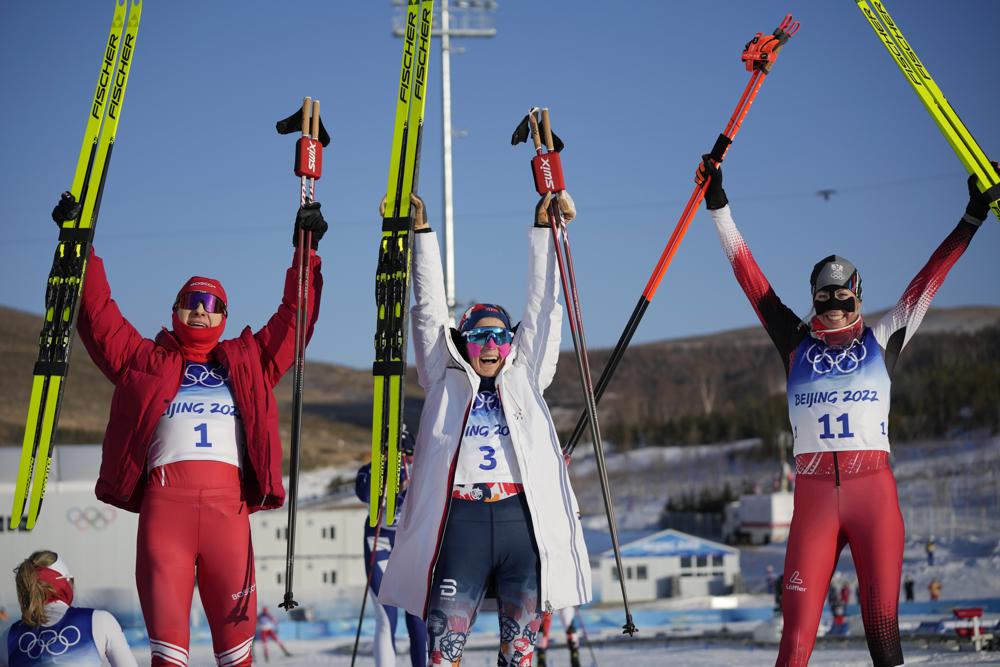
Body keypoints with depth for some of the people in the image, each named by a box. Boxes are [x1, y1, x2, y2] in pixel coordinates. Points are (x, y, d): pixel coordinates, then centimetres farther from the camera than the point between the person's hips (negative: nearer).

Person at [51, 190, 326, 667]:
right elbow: (97, 315, 22)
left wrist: (306, 253, 23)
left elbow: (293, 321, 26)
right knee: (165, 625, -8)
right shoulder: (145, 361, 23)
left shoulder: (249, 363, 26)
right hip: (164, 499, -1)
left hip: (228, 502, 1)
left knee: (235, 622, -5)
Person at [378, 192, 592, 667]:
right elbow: (430, 308, 16)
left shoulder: (525, 379, 20)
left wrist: (543, 228, 19)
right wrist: (421, 232, 16)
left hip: (525, 519, 2)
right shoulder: (446, 381, 17)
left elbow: (542, 306, 20)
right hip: (461, 517, -2)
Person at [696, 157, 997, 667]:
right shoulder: (796, 343, 13)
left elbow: (929, 280, 14)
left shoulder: (881, 340, 12)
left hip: (874, 492, 0)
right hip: (813, 496, 0)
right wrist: (719, 208, 15)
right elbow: (750, 276, 14)